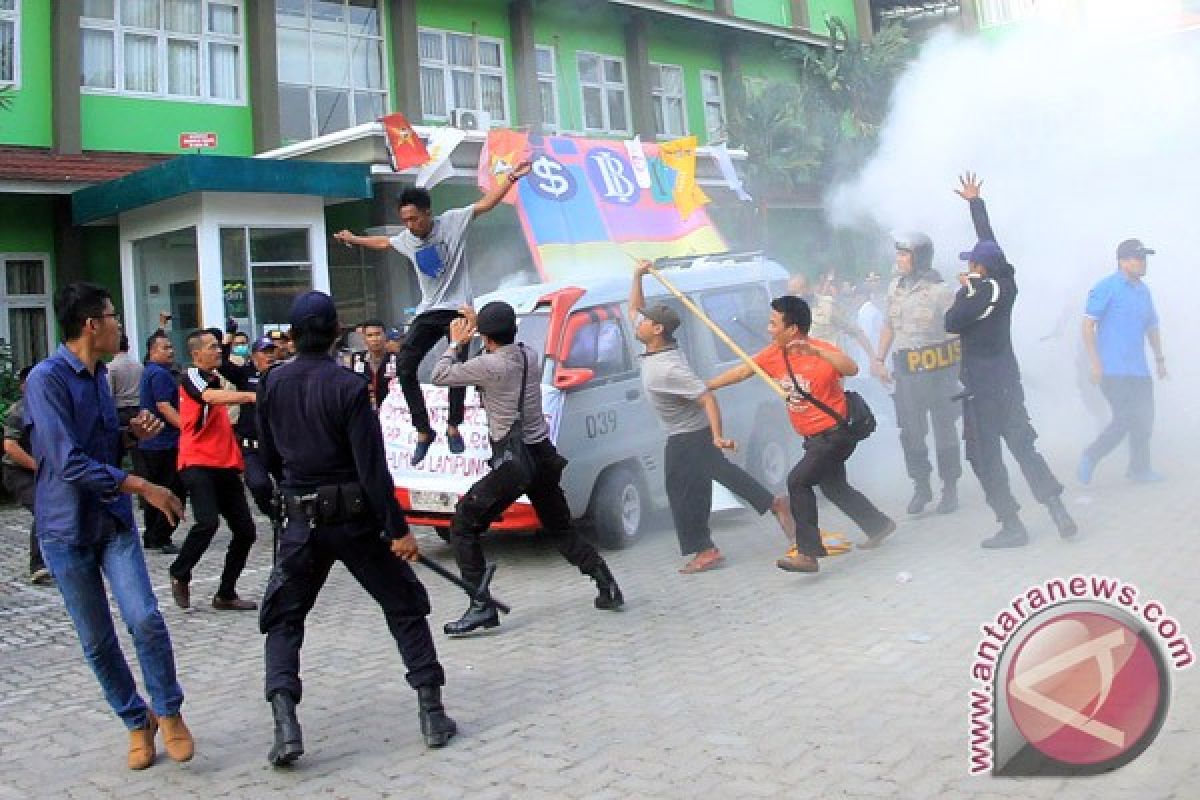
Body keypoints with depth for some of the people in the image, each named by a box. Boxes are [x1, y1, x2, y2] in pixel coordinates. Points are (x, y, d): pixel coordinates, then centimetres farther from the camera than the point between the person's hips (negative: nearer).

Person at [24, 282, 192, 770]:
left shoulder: (98, 375, 8)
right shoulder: (47, 379, -17)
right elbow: (70, 463, -23)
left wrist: (134, 431, 1)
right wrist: (143, 487, -21)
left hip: (114, 520, 5)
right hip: (67, 529, -5)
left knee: (145, 620, -9)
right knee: (97, 641, 7)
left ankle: (169, 712, 9)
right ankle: (137, 722, 24)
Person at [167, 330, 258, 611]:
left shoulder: (214, 378, 19)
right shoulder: (191, 377, -6)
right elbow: (212, 397, -29)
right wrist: (249, 395, -42)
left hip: (225, 466, 8)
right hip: (198, 464, -8)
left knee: (245, 530, 3)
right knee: (207, 522, -24)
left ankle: (226, 594, 15)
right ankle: (180, 574, 3)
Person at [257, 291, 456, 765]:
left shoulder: (272, 384, 0)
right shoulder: (348, 386, -13)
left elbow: (269, 457, 12)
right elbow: (372, 466, -17)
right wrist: (398, 529, -13)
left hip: (302, 521, 2)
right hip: (355, 517, -2)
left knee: (282, 620, 16)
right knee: (405, 609, 13)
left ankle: (285, 724, -1)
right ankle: (432, 713, 11)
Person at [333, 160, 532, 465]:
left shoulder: (452, 221, -8)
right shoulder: (406, 239, 7)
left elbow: (486, 203, -10)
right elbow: (383, 242, 29)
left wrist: (511, 177, -20)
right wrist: (354, 239, 42)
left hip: (458, 308, -5)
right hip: (428, 311, 5)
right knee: (405, 367, -6)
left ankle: (453, 428, 15)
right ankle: (423, 432, 3)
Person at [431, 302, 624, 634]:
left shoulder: (489, 365, -14)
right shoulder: (530, 357, 7)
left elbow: (439, 376, -5)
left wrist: (456, 342, 9)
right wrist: (478, 324, 26)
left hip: (513, 464, -8)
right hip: (544, 456, 8)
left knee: (463, 528, 1)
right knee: (560, 528, 23)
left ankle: (481, 607, -6)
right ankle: (608, 587, 20)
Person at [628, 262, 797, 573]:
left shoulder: (669, 368, -32)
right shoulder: (656, 349, -7)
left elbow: (708, 398, -34)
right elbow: (634, 308, 6)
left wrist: (717, 436, -41)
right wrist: (637, 276, -4)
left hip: (688, 437, -9)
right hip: (696, 433, 9)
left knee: (683, 491, 2)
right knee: (720, 470, 22)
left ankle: (705, 551, 13)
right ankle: (773, 504, 28)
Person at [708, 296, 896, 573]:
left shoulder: (822, 351, -22)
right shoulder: (773, 353, -2)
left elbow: (852, 369, -40)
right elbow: (741, 371, 8)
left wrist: (816, 351, -50)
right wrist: (704, 387, 10)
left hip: (835, 434, -9)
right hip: (813, 438, 9)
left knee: (798, 481, -21)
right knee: (834, 488, 22)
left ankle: (808, 553, -18)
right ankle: (879, 526, 43)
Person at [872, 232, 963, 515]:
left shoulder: (940, 291, -11)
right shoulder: (895, 287, 7)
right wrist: (879, 358, 10)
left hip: (937, 370, -5)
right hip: (905, 371, 5)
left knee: (944, 431, 6)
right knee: (911, 432, 8)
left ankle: (950, 489, 17)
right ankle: (921, 487, 21)